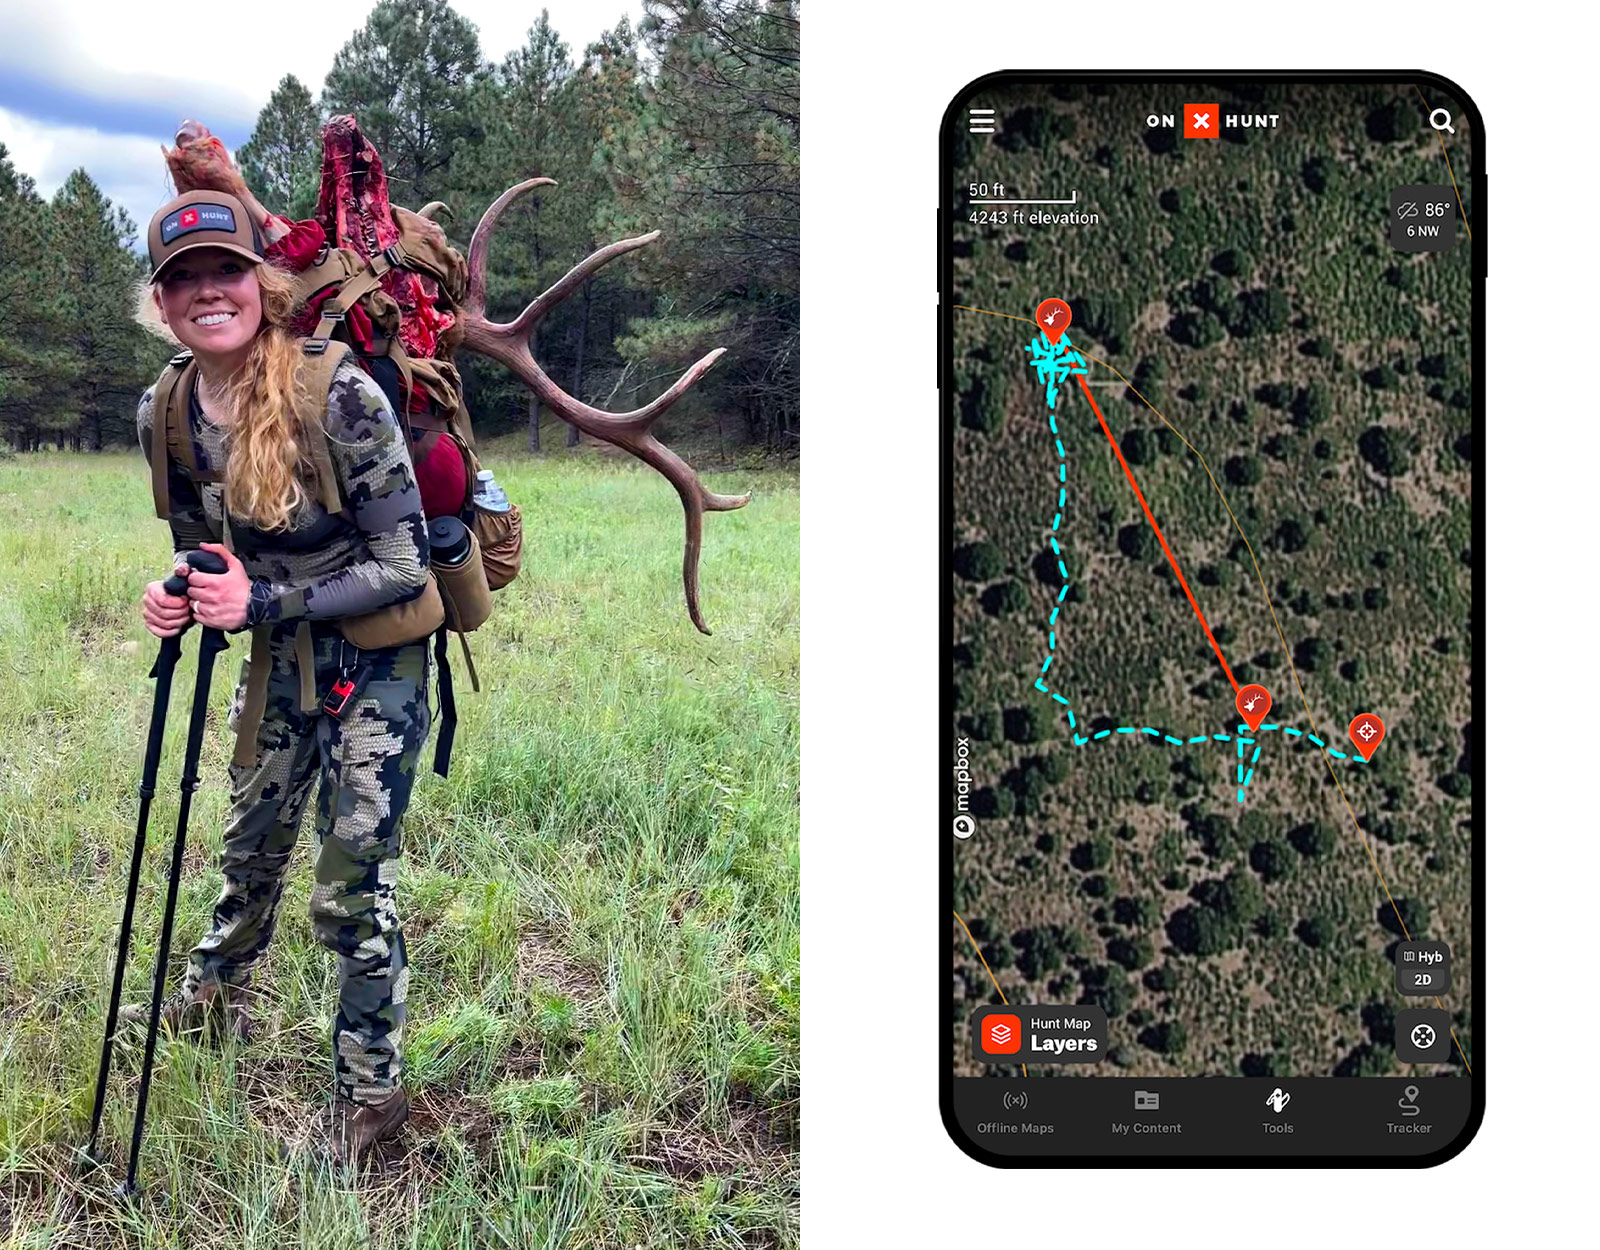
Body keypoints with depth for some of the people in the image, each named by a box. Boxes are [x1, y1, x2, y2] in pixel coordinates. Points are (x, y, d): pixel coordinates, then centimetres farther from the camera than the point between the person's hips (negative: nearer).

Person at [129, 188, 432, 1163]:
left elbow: (405, 567, -22)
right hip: (277, 663, 6)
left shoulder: (340, 397, -26)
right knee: (253, 851, 24)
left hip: (377, 669, -6)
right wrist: (181, 600, -14)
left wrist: (263, 602, -27)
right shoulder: (165, 415, -7)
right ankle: (218, 996, 54)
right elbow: (201, 547, 9)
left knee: (352, 892, 0)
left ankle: (372, 1089, 21)